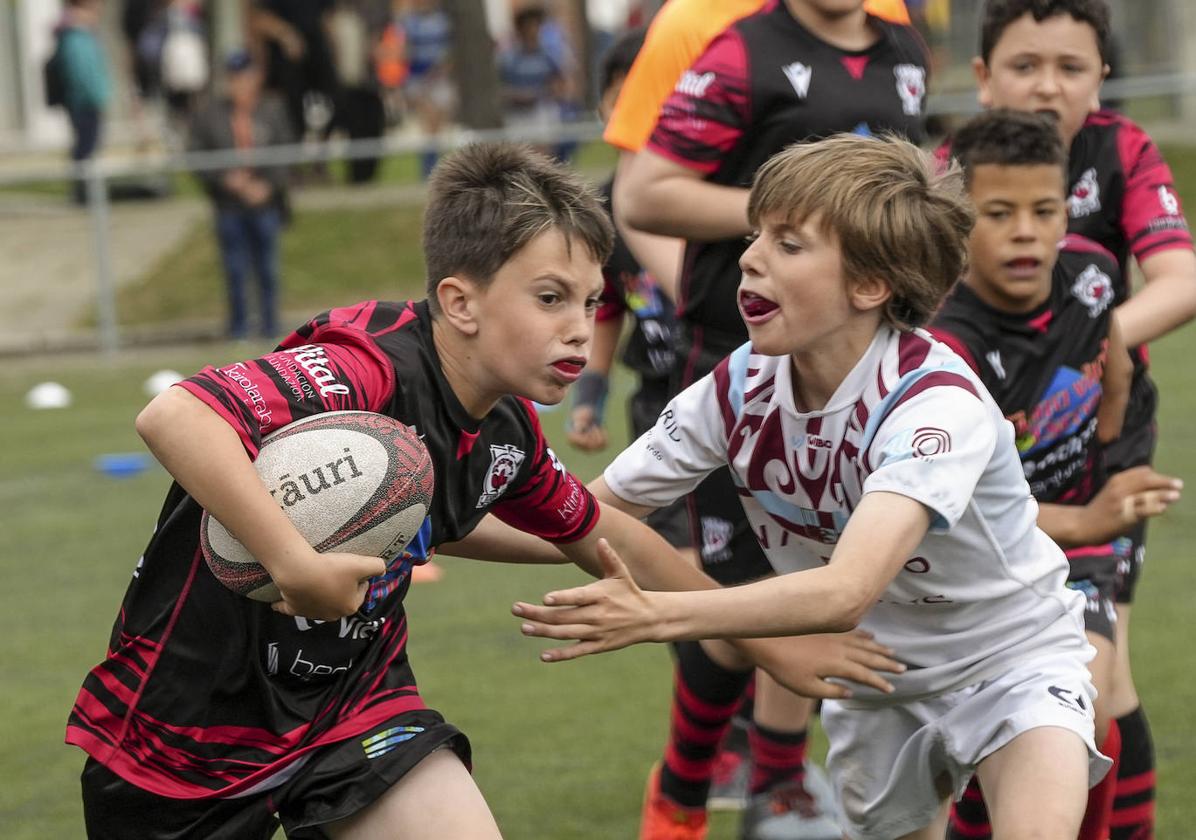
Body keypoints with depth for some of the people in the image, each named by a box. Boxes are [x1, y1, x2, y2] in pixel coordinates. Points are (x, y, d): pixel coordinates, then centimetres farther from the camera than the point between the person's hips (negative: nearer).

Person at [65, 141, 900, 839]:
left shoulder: (506, 431, -4)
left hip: (353, 697, 6)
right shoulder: (369, 373, -29)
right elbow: (174, 417, -44)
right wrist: (295, 563, -49)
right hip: (188, 718, -6)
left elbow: (601, 533, 17)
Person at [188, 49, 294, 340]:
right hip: (229, 206, 0)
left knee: (267, 270, 6)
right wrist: (224, 178, -13)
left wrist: (268, 185, -11)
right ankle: (238, 326, 14)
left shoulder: (273, 112, 0)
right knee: (235, 271, 2)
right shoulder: (210, 115, -2)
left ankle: (269, 327, 18)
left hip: (265, 202, 1)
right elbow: (196, 156, 0)